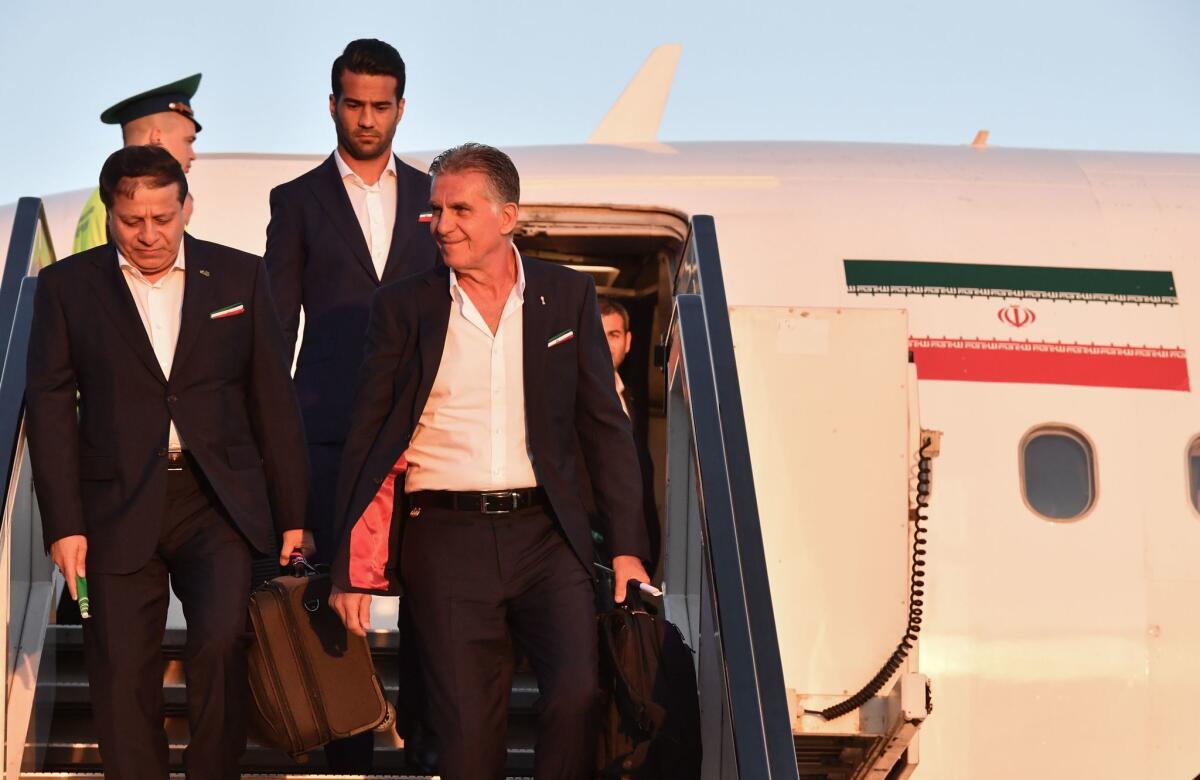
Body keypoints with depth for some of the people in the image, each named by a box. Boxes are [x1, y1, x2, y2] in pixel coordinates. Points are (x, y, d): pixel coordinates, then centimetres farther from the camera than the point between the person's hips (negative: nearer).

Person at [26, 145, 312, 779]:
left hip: (220, 502, 0)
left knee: (222, 641, -19)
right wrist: (63, 524, -5)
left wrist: (292, 517, 5)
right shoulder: (67, 286, 5)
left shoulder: (239, 276, 7)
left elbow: (274, 401, 8)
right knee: (123, 678, 0)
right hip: (119, 509, 0)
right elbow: (49, 409, 3)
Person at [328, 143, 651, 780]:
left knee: (581, 694, -17)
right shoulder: (403, 308, 5)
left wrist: (628, 548, 2)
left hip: (546, 534, 1)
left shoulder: (568, 297, 8)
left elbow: (605, 428, 9)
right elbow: (366, 440, 7)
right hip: (445, 539, 0)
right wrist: (350, 573, 3)